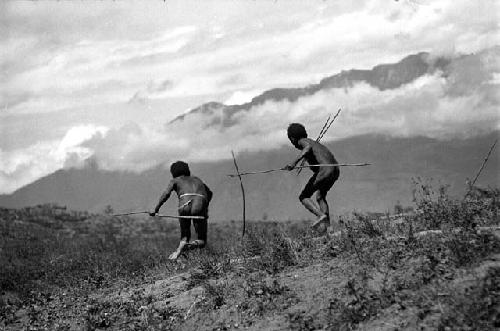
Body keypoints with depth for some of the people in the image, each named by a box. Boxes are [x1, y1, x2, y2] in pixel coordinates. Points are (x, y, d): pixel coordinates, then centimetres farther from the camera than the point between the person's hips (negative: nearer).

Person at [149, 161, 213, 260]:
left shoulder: (175, 180, 24)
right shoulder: (196, 179, 36)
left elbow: (166, 194, 4)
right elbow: (209, 193, 49)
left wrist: (156, 210, 3)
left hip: (185, 205, -1)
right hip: (200, 207, 2)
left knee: (185, 235, 20)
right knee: (202, 242, 12)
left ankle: (180, 248, -10)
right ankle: (193, 244, -21)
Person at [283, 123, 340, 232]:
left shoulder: (303, 141, 6)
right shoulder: (314, 142, 31)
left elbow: (308, 147, -18)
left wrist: (295, 161, -29)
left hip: (324, 169, -9)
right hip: (336, 170, 9)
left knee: (303, 197, 1)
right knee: (320, 197, 28)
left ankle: (321, 215, -22)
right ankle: (327, 225, 16)